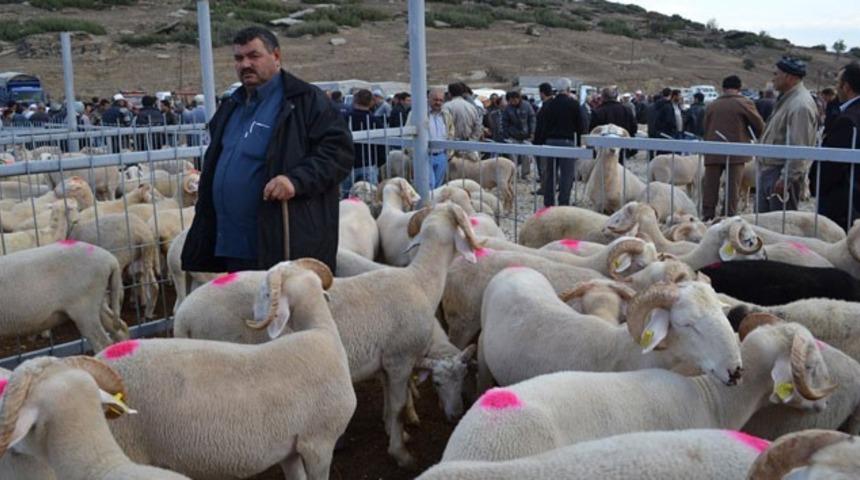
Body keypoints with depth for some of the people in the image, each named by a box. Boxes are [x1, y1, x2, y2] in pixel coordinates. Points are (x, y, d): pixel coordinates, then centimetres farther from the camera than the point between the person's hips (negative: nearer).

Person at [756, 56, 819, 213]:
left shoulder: (800, 105, -18)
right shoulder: (787, 99, 15)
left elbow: (799, 148, -23)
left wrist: (786, 178, -24)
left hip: (784, 173, -10)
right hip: (769, 170, 10)